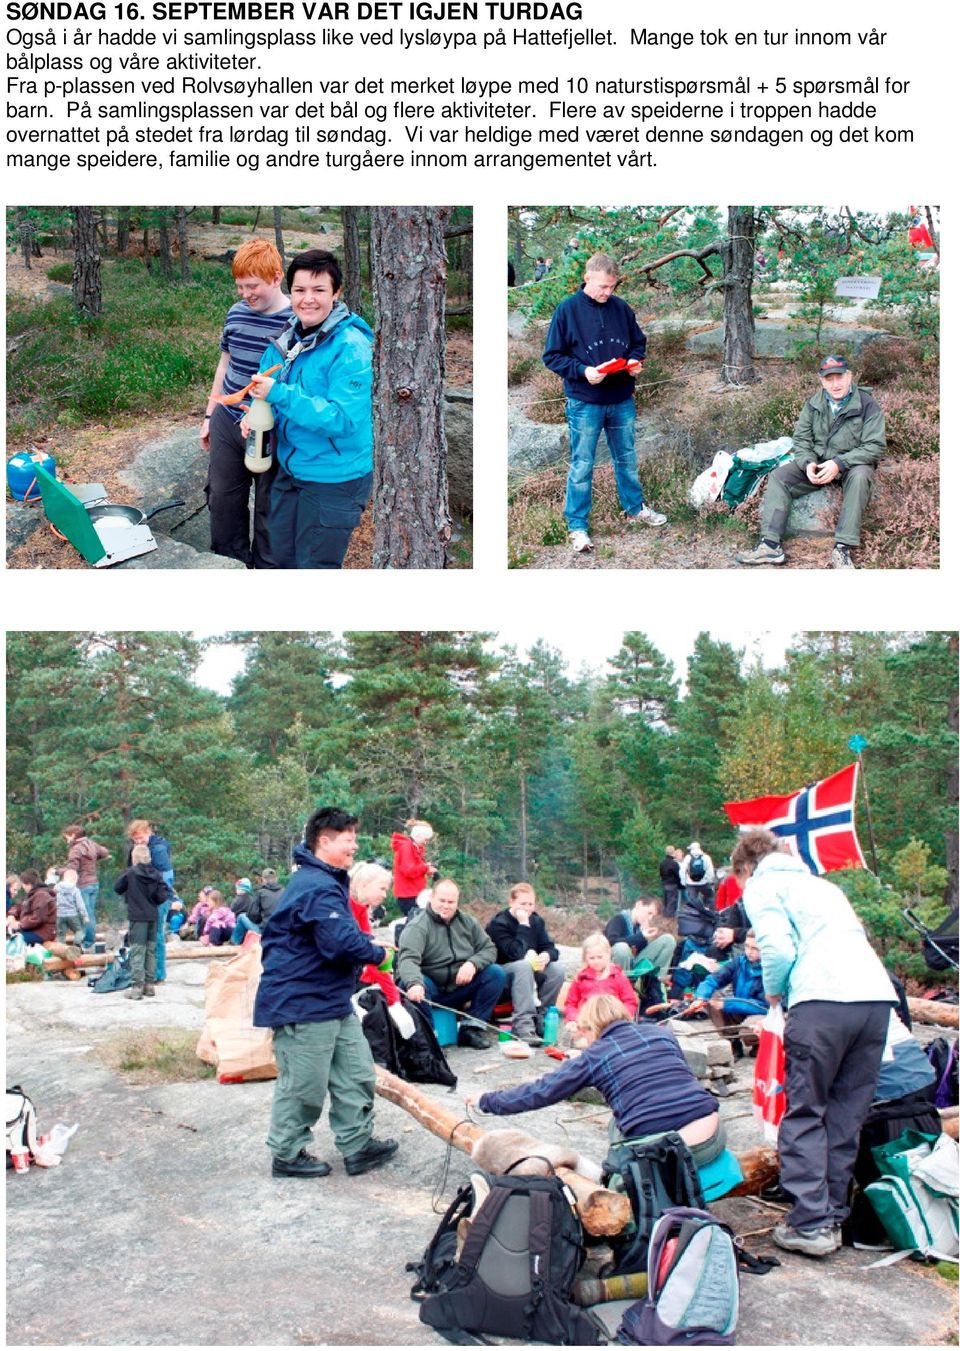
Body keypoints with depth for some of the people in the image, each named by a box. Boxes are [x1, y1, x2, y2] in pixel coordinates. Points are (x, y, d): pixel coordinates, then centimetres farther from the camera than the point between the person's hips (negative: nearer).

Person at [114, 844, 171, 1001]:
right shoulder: (155, 873, 0)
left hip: (137, 916, -4)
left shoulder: (130, 873, -10)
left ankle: (137, 987, -6)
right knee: (151, 950, 12)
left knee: (137, 951, -3)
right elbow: (164, 894, -3)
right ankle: (150, 985, 16)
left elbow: (117, 888, 1)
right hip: (153, 916, 4)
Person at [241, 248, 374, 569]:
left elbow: (343, 419, -29)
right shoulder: (287, 339, 2)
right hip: (290, 469, 8)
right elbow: (266, 385, 15)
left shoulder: (351, 348, -21)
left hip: (334, 480, -8)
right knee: (281, 557, 21)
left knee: (315, 566, 7)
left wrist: (279, 394, -30)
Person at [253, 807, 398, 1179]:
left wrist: (367, 947, 3)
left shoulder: (328, 882, 14)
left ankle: (358, 1145, 22)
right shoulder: (317, 887, -22)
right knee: (303, 1085, 2)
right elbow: (341, 942, -31)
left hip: (332, 1000, 11)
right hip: (303, 1004, -11)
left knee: (356, 1075, 13)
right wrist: (376, 954, -11)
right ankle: (287, 1154, 17)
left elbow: (346, 934, 24)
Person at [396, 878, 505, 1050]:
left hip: (460, 987, 5)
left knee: (496, 973, -13)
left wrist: (473, 963, -18)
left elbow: (489, 948, 6)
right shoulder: (418, 927, -13)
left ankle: (472, 1028, -6)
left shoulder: (468, 922, 6)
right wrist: (414, 983, -52)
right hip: (430, 988, -5)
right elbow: (408, 959, -30)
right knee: (410, 984, -36)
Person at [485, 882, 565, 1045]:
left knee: (557, 969, -19)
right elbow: (516, 953, -27)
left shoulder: (536, 920, 7)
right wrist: (523, 924, -26)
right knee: (523, 966, -37)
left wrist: (546, 956, -22)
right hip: (499, 973, -6)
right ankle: (523, 1026, -41)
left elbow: (551, 948, 2)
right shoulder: (498, 923, -15)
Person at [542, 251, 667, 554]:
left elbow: (638, 342, 14)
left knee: (627, 459, 19)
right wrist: (582, 371, -22)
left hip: (622, 401, 4)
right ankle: (577, 526, 13)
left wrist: (635, 360, -8)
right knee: (581, 466, 4)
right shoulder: (567, 310, -10)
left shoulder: (621, 308, 1)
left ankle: (635, 508, 38)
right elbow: (552, 356, -8)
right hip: (585, 404, -4)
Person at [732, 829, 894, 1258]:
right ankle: (832, 1214, 16)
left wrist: (774, 991, 15)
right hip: (877, 996, 7)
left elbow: (778, 948, -4)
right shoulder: (822, 884, 32)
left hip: (824, 1000, -7)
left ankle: (811, 1224, -2)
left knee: (804, 1114, 1)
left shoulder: (762, 886, 10)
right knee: (846, 1116, 13)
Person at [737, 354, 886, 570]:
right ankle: (770, 545, -24)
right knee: (779, 477, -14)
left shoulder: (867, 406, -12)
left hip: (852, 463, -4)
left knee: (860, 477, -38)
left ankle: (843, 549, -41)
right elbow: (801, 439, 4)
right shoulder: (813, 405, 2)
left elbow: (875, 446, -17)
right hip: (817, 462, 5)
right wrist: (808, 463, -18)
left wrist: (839, 463, -27)